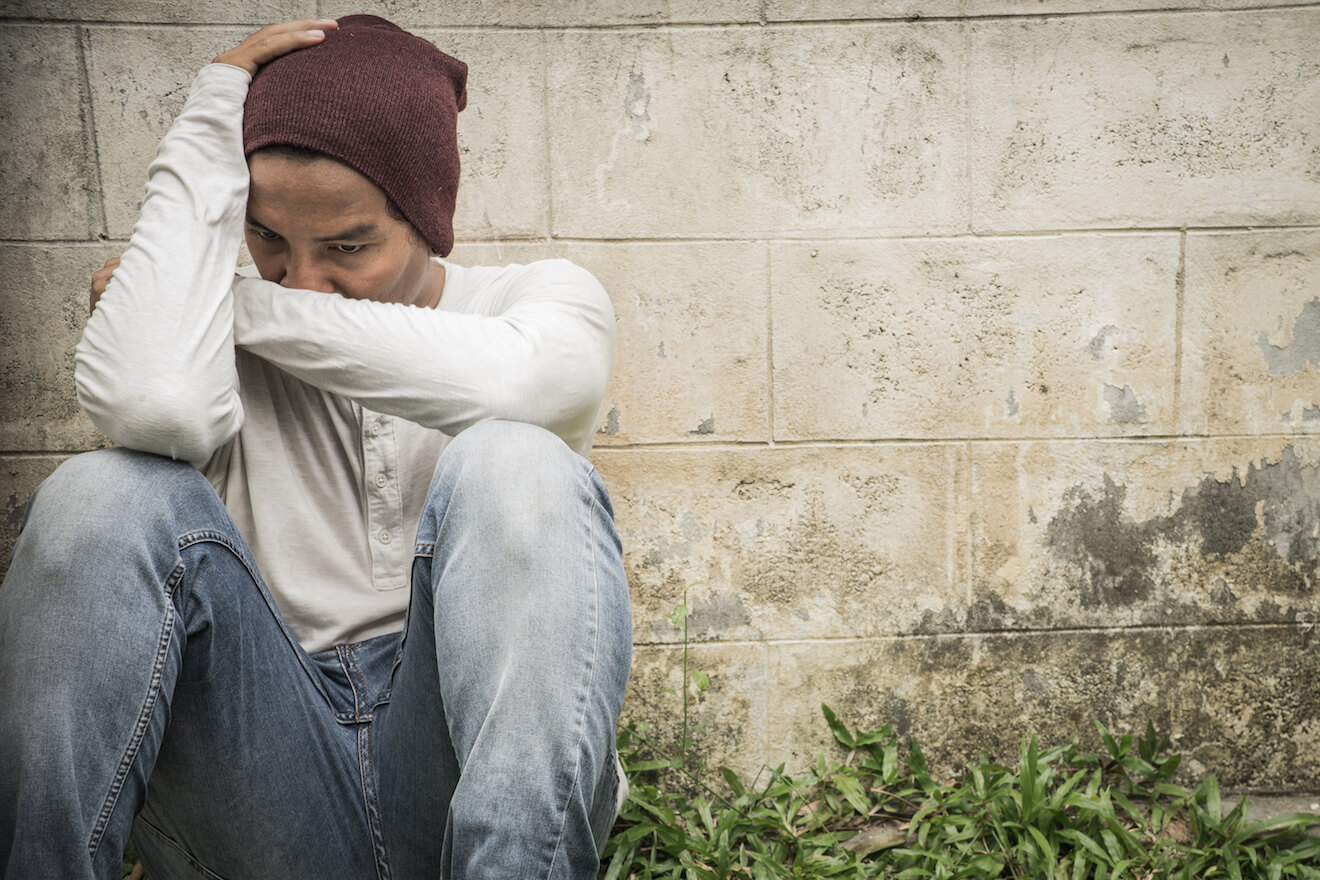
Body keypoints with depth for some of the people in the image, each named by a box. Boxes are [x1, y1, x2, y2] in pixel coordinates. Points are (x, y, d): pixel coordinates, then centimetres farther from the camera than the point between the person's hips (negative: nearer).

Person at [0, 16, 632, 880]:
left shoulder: (549, 299, 6)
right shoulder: (220, 332, 7)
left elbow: (519, 382, -21)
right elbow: (151, 404, -21)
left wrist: (253, 306, -10)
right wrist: (208, 127, -9)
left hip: (491, 777, -1)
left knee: (514, 466, -27)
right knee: (109, 493, -20)